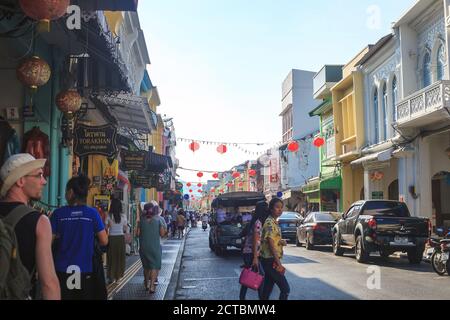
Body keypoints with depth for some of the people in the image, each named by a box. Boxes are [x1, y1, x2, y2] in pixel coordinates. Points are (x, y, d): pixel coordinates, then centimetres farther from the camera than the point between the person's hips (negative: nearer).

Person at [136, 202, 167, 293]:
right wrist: (164, 228, 12)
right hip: (155, 246, -2)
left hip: (143, 247, 3)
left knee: (146, 266, 18)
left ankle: (146, 284, 31)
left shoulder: (142, 220, -2)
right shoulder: (158, 220, -6)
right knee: (154, 266, 2)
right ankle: (152, 286, -8)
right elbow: (162, 234, -6)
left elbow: (138, 234, -2)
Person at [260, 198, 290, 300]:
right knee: (285, 288, -8)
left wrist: (281, 242, 5)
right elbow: (271, 244, -21)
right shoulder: (270, 223, -16)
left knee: (267, 289, 12)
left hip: (270, 261, 9)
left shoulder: (274, 222, 13)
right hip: (270, 261, -9)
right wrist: (279, 264, -22)